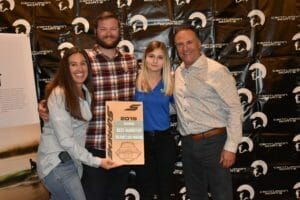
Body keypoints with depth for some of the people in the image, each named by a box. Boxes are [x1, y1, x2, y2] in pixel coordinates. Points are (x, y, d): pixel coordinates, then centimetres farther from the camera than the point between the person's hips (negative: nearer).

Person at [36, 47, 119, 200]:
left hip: (74, 160, 8)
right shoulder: (58, 95, -19)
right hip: (56, 162, -8)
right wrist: (95, 161, -20)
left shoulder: (86, 92, 7)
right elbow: (65, 140, -22)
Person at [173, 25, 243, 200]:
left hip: (213, 141, -6)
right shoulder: (178, 73, 8)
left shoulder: (216, 71, -12)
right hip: (188, 144, 6)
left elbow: (235, 109, -13)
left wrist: (231, 146, -16)